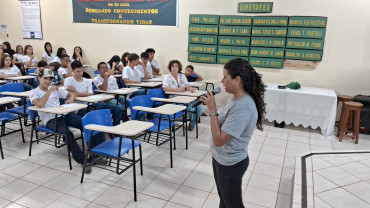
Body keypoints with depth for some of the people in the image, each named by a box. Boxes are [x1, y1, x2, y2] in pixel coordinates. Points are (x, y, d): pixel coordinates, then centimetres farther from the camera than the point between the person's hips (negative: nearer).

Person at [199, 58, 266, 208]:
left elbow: (218, 140, -30)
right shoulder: (235, 98, -2)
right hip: (220, 159, 9)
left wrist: (212, 110, -27)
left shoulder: (243, 108, -32)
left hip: (230, 165, -9)